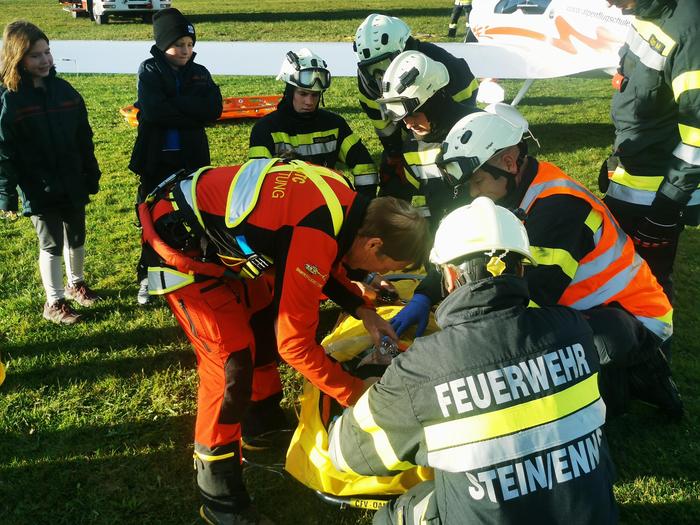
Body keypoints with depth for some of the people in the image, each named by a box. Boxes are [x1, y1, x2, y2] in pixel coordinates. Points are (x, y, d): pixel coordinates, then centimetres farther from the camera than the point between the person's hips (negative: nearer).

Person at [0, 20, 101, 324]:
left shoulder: (64, 91, 3)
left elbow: (84, 138, 9)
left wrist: (92, 176, 10)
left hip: (72, 184, 5)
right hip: (38, 190, -5)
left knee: (76, 238, 18)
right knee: (52, 245, 3)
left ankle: (75, 284, 40)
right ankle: (54, 303, 19)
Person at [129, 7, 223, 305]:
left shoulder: (199, 73, 9)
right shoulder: (150, 70, 0)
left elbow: (214, 110, -8)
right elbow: (153, 111, -18)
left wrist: (173, 106, -14)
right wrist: (191, 113, -12)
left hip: (192, 159, 2)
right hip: (156, 159, -2)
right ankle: (147, 278, 19)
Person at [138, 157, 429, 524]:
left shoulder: (348, 201, -6)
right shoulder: (314, 236, -33)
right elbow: (295, 343, -25)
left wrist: (362, 310, 4)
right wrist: (354, 392, -14)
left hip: (217, 228, 10)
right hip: (180, 243, -10)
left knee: (265, 325, 17)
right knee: (232, 361, -12)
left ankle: (262, 433, 37)